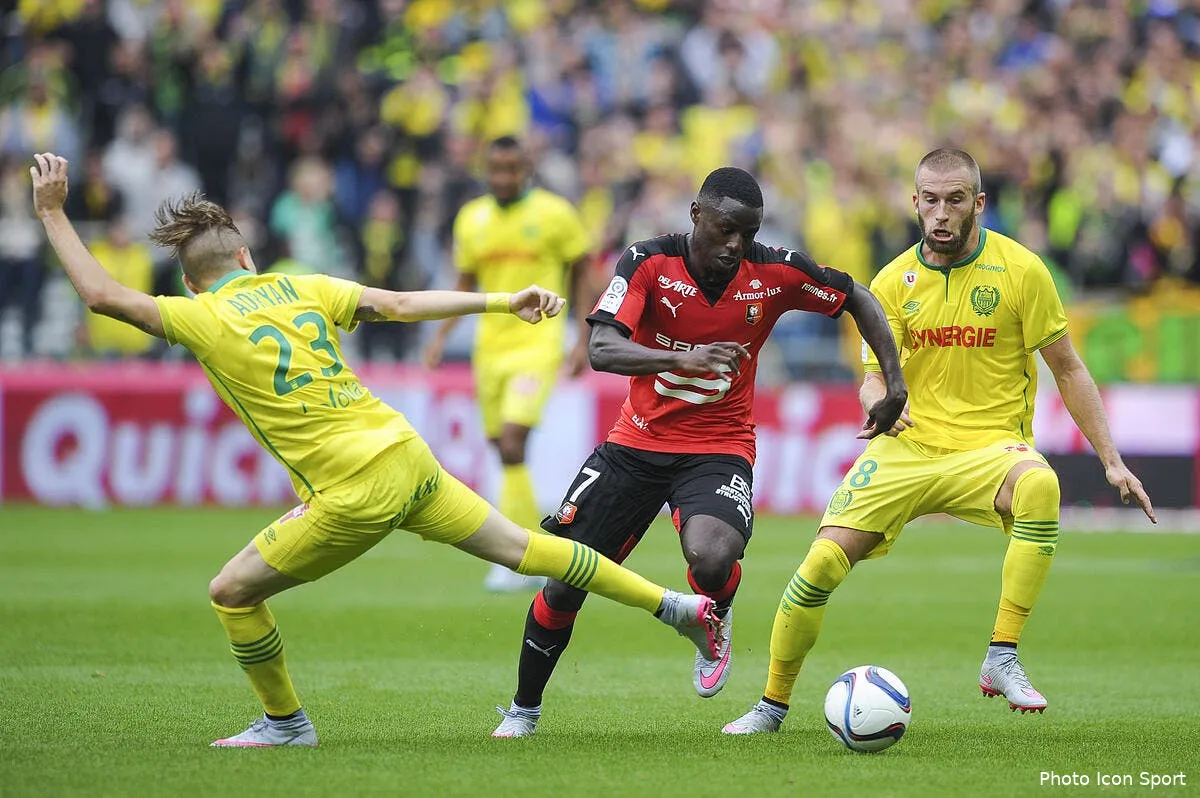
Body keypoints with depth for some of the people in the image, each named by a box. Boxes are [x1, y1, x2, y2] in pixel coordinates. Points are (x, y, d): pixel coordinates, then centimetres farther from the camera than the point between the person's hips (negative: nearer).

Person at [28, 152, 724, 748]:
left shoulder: (203, 320, -4)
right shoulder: (302, 288, 10)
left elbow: (101, 293, -2)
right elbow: (404, 304, 7)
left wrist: (53, 212, 7)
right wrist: (505, 302, 11)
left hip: (352, 494, -6)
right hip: (409, 457, 6)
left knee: (233, 593, 10)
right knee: (526, 548, 14)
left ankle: (285, 723, 19)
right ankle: (679, 607, 15)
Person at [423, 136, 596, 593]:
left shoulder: (555, 214, -4)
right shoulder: (471, 219, 8)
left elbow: (581, 274, 4)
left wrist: (584, 341, -2)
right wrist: (442, 335, 4)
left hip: (538, 343, -5)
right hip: (490, 345, 5)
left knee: (512, 443, -19)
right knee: (505, 452, 7)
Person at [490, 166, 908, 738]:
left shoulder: (776, 273, -10)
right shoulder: (648, 262, -14)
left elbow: (858, 300, 7)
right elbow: (601, 351, -26)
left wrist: (894, 385, 0)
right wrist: (682, 358, -42)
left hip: (719, 449, -1)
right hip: (638, 441, 1)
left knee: (712, 561, -33)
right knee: (564, 587, 0)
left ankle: (716, 624, 5)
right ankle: (523, 710, 25)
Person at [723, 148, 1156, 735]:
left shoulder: (1021, 270, -4)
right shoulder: (893, 281, 3)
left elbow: (1067, 369, 1)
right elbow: (874, 377, 5)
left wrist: (1112, 462, -2)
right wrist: (880, 401, -21)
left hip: (990, 446, -2)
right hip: (907, 446, 2)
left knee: (1039, 484, -38)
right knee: (822, 565, -12)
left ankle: (1002, 659, -31)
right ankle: (773, 705, 10)